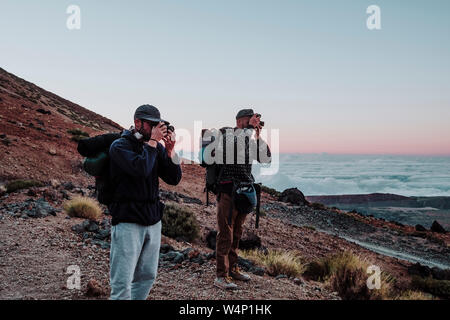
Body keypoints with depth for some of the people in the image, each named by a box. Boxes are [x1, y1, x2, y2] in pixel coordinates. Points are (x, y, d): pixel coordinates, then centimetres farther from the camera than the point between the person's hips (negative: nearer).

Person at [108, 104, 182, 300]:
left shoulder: (157, 148, 10)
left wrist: (170, 151, -7)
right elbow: (141, 169, -26)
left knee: (147, 277, 13)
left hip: (153, 221, 6)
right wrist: (152, 141, -15)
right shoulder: (120, 146, -7)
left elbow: (174, 179, 5)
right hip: (128, 222, -6)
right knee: (122, 283, -6)